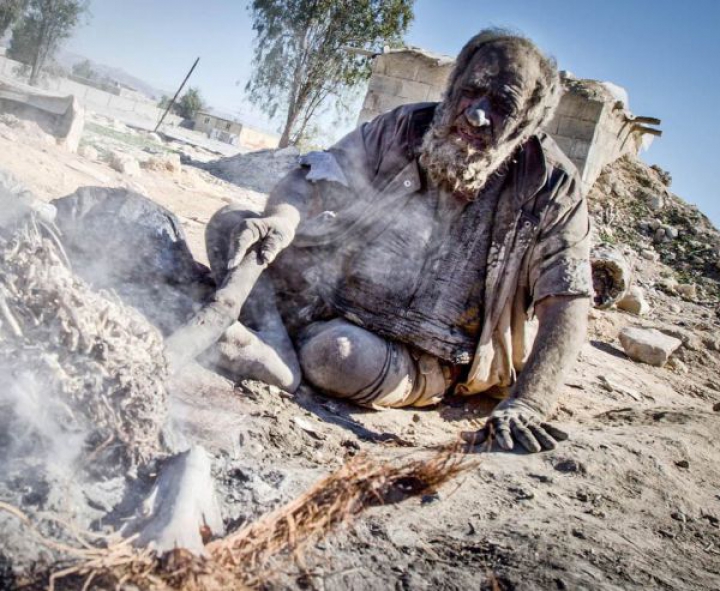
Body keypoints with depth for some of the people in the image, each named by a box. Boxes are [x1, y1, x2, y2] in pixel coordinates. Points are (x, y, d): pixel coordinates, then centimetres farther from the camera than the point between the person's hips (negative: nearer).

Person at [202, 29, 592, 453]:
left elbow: (567, 305, -14)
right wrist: (283, 219, -27)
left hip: (423, 361, -4)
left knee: (343, 355, -40)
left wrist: (526, 406, -27)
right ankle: (277, 343, -27)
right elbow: (314, 180, -3)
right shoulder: (406, 128, -1)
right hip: (335, 296, 5)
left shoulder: (553, 189, -9)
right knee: (230, 225, -12)